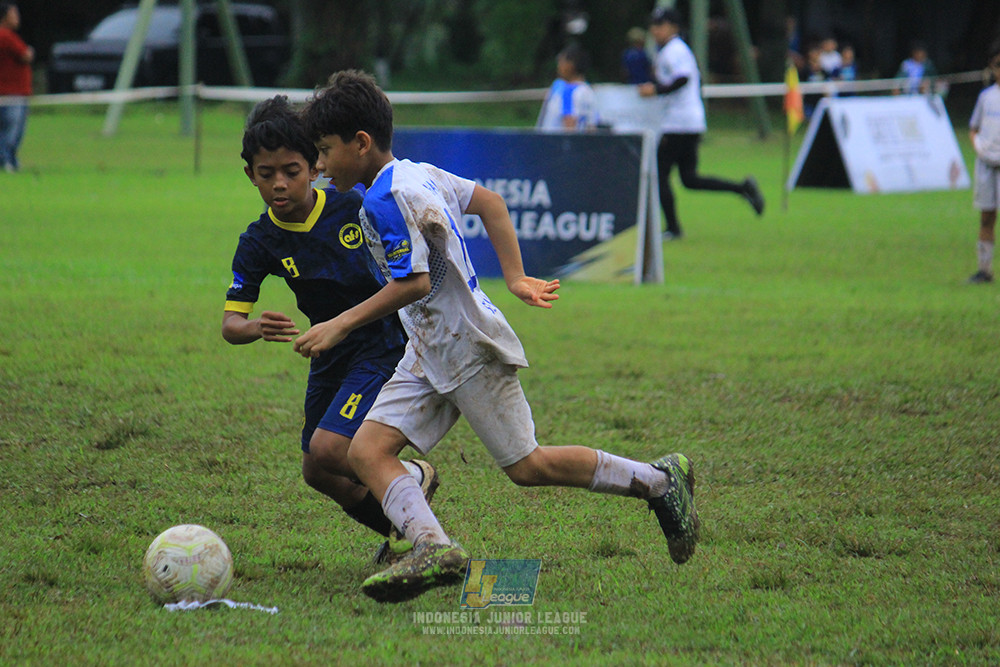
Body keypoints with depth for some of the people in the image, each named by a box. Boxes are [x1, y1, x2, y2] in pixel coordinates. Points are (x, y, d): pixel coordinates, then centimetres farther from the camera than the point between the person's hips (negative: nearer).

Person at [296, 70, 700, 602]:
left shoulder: (387, 198, -19)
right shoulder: (416, 173, 11)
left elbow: (414, 282, -23)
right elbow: (488, 202, 21)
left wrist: (340, 325, -18)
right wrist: (515, 278, 22)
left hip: (469, 346, -10)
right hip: (429, 354, 10)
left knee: (526, 466, -1)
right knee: (366, 450, -6)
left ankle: (661, 480, 13)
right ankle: (433, 548, -24)